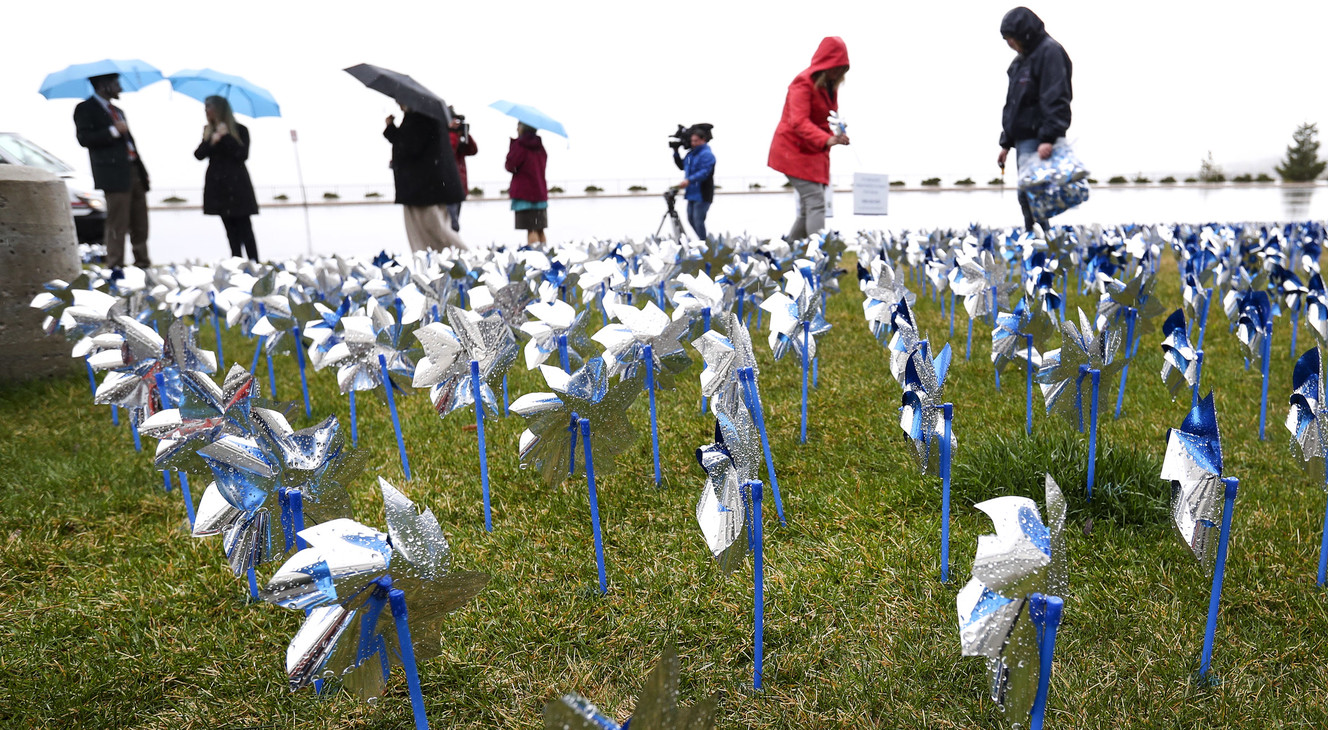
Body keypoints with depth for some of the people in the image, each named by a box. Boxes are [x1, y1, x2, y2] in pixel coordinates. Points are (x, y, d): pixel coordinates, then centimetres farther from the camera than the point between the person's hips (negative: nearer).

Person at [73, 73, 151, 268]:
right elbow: (84, 138, -11)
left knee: (140, 225, 8)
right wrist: (113, 131, -17)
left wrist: (143, 172, 17)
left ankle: (143, 264, 14)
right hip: (115, 174, -8)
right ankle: (115, 267, -4)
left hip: (135, 172, 8)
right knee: (117, 225, -8)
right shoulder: (85, 108, 1)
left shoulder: (117, 111, 24)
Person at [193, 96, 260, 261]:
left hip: (237, 186, -4)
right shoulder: (209, 130, 12)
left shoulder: (240, 129, -2)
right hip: (218, 185, 4)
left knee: (245, 230, -7)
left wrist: (226, 136, -14)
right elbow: (199, 155, 4)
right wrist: (211, 141, -12)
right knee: (231, 231, 3)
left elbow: (243, 155, -12)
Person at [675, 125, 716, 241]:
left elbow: (704, 172, -24)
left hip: (702, 194, -9)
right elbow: (682, 166, 27)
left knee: (698, 220, -9)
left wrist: (689, 180, -33)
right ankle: (703, 241, 25)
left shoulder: (707, 154, -13)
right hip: (692, 193, 9)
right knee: (691, 219, 14)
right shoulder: (691, 153, 15)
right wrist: (675, 153, 15)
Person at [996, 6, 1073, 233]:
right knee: (1026, 198, 9)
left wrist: (1048, 138, -26)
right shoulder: (1023, 59, 21)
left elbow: (1055, 99, -18)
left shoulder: (1050, 52, -8)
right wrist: (1006, 144, 23)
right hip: (1023, 140, 9)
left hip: (1038, 141, -9)